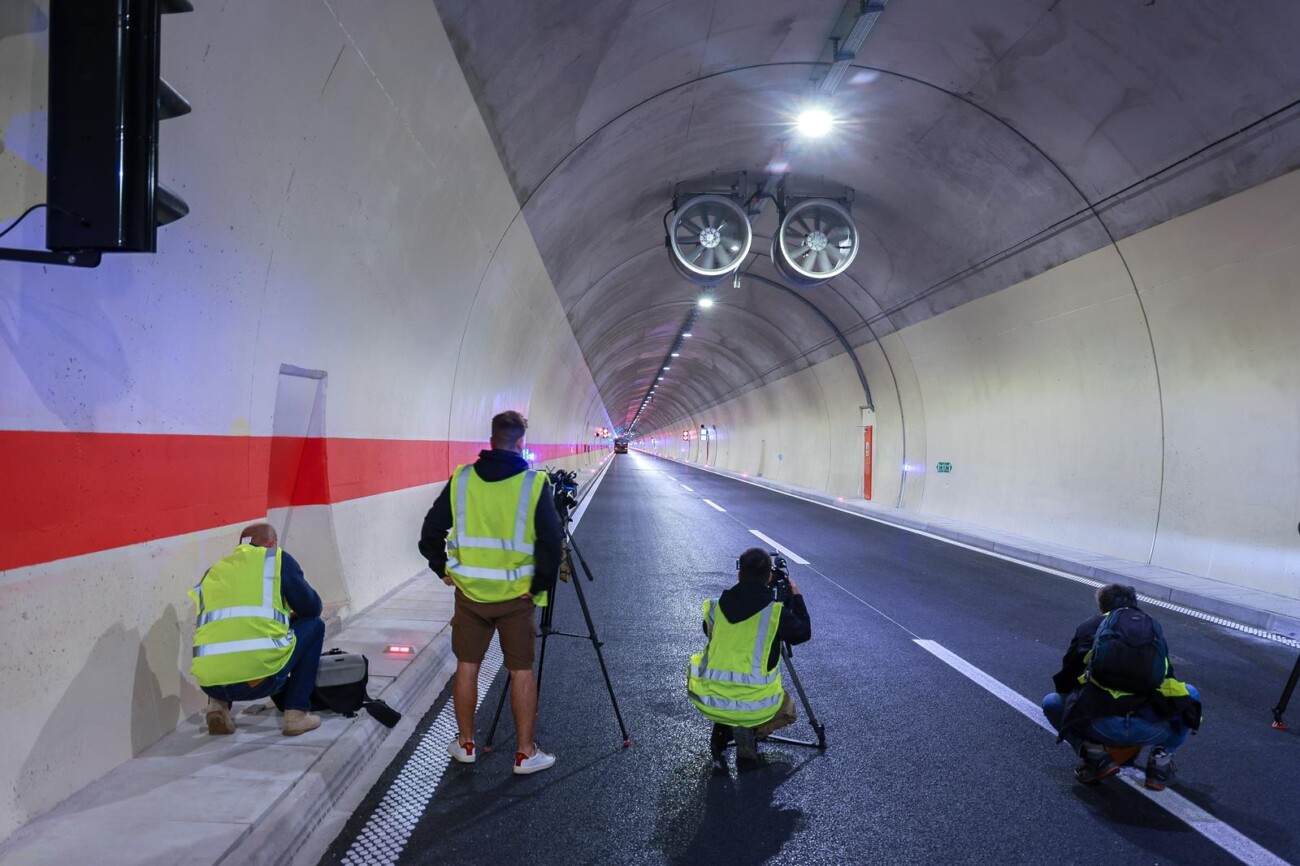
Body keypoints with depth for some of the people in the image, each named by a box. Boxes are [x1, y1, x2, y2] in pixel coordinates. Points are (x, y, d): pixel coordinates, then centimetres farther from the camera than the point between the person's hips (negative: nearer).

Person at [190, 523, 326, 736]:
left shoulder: (212, 573, 24)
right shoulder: (277, 559, 12)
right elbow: (311, 607, 14)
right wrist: (292, 616, 36)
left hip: (210, 682, 5)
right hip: (262, 674, -5)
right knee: (313, 625, 21)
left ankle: (218, 705, 15)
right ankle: (296, 715, 13)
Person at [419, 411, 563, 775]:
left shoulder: (461, 479, -2)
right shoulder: (534, 483, -10)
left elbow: (431, 531, 2)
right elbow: (551, 542, -15)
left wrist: (442, 568, 13)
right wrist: (540, 585, -4)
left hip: (469, 591, 2)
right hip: (516, 594, -2)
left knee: (467, 665, 17)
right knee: (522, 670, 9)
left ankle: (465, 744, 29)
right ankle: (525, 753, 17)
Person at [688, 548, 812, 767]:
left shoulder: (715, 607, -2)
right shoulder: (776, 612, -11)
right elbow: (803, 633, 8)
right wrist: (796, 596, 21)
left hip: (707, 702, 3)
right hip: (755, 707, -3)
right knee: (787, 711, 29)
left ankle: (722, 730, 13)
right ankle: (750, 731, 0)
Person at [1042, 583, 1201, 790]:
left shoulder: (1089, 627, 21)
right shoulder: (1154, 627, 26)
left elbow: (1065, 679, 25)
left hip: (1100, 725, -1)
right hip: (1151, 729, 2)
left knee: (1051, 703, 30)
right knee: (1190, 695, 33)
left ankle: (1096, 756, 7)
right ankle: (1161, 760, 16)